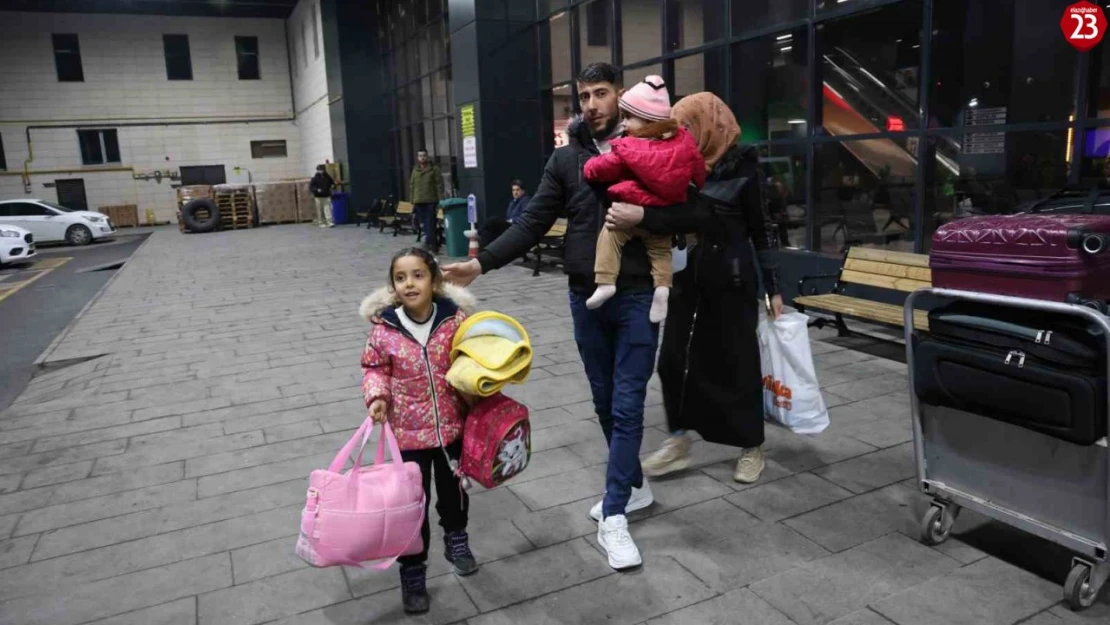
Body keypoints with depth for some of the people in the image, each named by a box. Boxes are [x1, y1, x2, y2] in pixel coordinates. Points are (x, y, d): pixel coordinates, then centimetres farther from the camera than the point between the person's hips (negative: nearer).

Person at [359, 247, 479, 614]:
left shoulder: (456, 319, -13)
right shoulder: (384, 328, -14)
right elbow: (374, 368, -2)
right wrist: (377, 396, -18)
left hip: (453, 426, 1)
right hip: (409, 431, -1)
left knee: (454, 490, 22)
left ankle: (456, 540, 50)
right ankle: (412, 571, 28)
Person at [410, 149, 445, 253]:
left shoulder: (434, 169, 1)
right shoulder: (415, 170, 14)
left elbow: (439, 185, -3)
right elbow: (411, 185, 17)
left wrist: (440, 200, -10)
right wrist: (412, 200, 10)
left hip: (431, 201, -5)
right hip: (418, 201, 5)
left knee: (430, 223, -8)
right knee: (422, 224, 5)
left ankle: (429, 243, -7)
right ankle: (433, 244, 12)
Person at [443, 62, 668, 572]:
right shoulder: (566, 158, 6)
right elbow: (532, 223, 2)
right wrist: (482, 263, -9)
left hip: (637, 297, -3)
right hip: (585, 299, 3)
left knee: (628, 406, -2)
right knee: (605, 403, 13)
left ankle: (613, 517, 5)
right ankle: (633, 485, 32)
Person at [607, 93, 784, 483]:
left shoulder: (739, 166, -11)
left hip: (730, 278, -5)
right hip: (687, 276, 5)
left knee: (736, 360, 5)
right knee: (675, 358, 3)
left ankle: (752, 447, 22)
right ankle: (679, 441, 18)